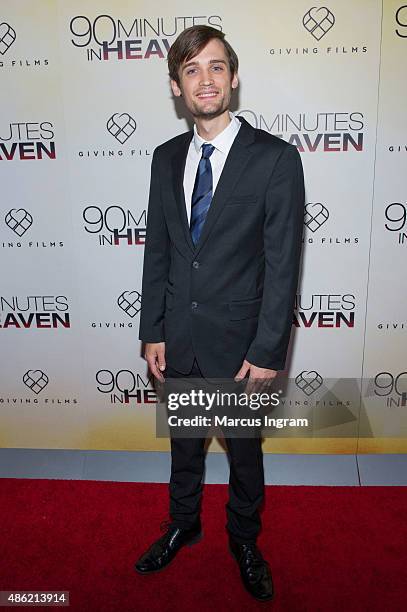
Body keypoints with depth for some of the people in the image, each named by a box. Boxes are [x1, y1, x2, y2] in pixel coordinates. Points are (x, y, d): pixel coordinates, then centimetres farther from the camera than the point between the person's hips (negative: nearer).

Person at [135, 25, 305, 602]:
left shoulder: (276, 158, -11)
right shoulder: (166, 158, 4)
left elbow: (283, 265, -13)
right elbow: (157, 251, 6)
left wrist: (267, 353, -14)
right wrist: (153, 331, 3)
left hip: (238, 340, -3)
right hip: (178, 338, 4)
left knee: (244, 450, 17)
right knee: (184, 442, 22)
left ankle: (244, 540, 45)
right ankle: (183, 525, 49)